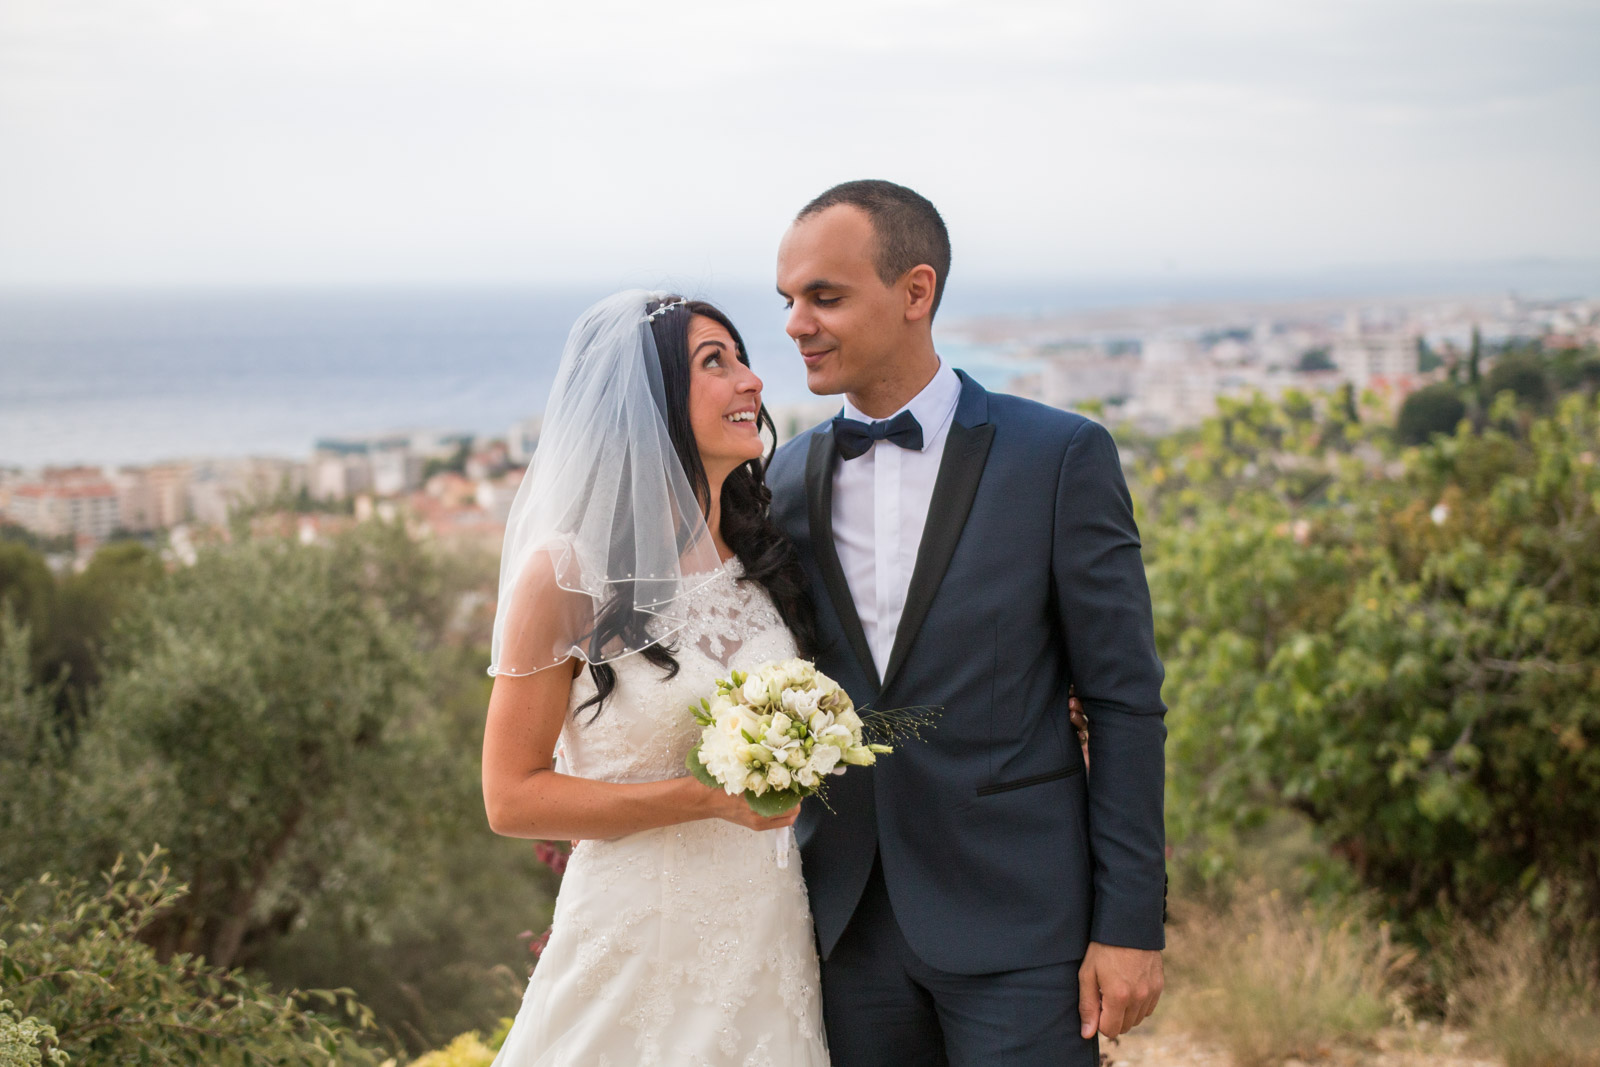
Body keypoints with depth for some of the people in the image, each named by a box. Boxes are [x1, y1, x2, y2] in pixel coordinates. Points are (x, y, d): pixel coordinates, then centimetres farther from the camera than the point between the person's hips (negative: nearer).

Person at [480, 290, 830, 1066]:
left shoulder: (764, 555, 6)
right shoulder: (568, 572, -10)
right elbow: (512, 798, -11)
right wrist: (704, 798, -19)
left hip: (769, 935, 5)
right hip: (638, 945, -5)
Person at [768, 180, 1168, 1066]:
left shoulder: (1061, 458, -5)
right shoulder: (787, 479, 8)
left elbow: (1125, 703, -5)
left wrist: (1130, 924, -8)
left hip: (1016, 926, -4)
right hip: (848, 928, 4)